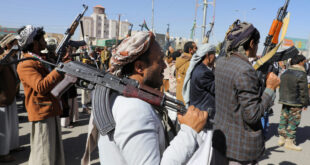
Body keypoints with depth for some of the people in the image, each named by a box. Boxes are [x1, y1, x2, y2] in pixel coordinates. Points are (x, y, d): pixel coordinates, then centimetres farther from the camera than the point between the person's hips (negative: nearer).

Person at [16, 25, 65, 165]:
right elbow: (41, 87, -28)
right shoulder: (25, 65, -15)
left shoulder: (42, 59, 13)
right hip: (41, 113, -9)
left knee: (55, 151, 20)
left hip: (52, 111, 9)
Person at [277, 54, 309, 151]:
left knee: (284, 119, 14)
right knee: (293, 121, 1)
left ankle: (281, 138, 22)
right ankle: (289, 141, 6)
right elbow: (304, 91, -12)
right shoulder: (301, 75, -14)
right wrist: (305, 104, -3)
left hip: (284, 101, 7)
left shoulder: (285, 73, 8)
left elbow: (281, 88, 14)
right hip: (295, 103, -7)